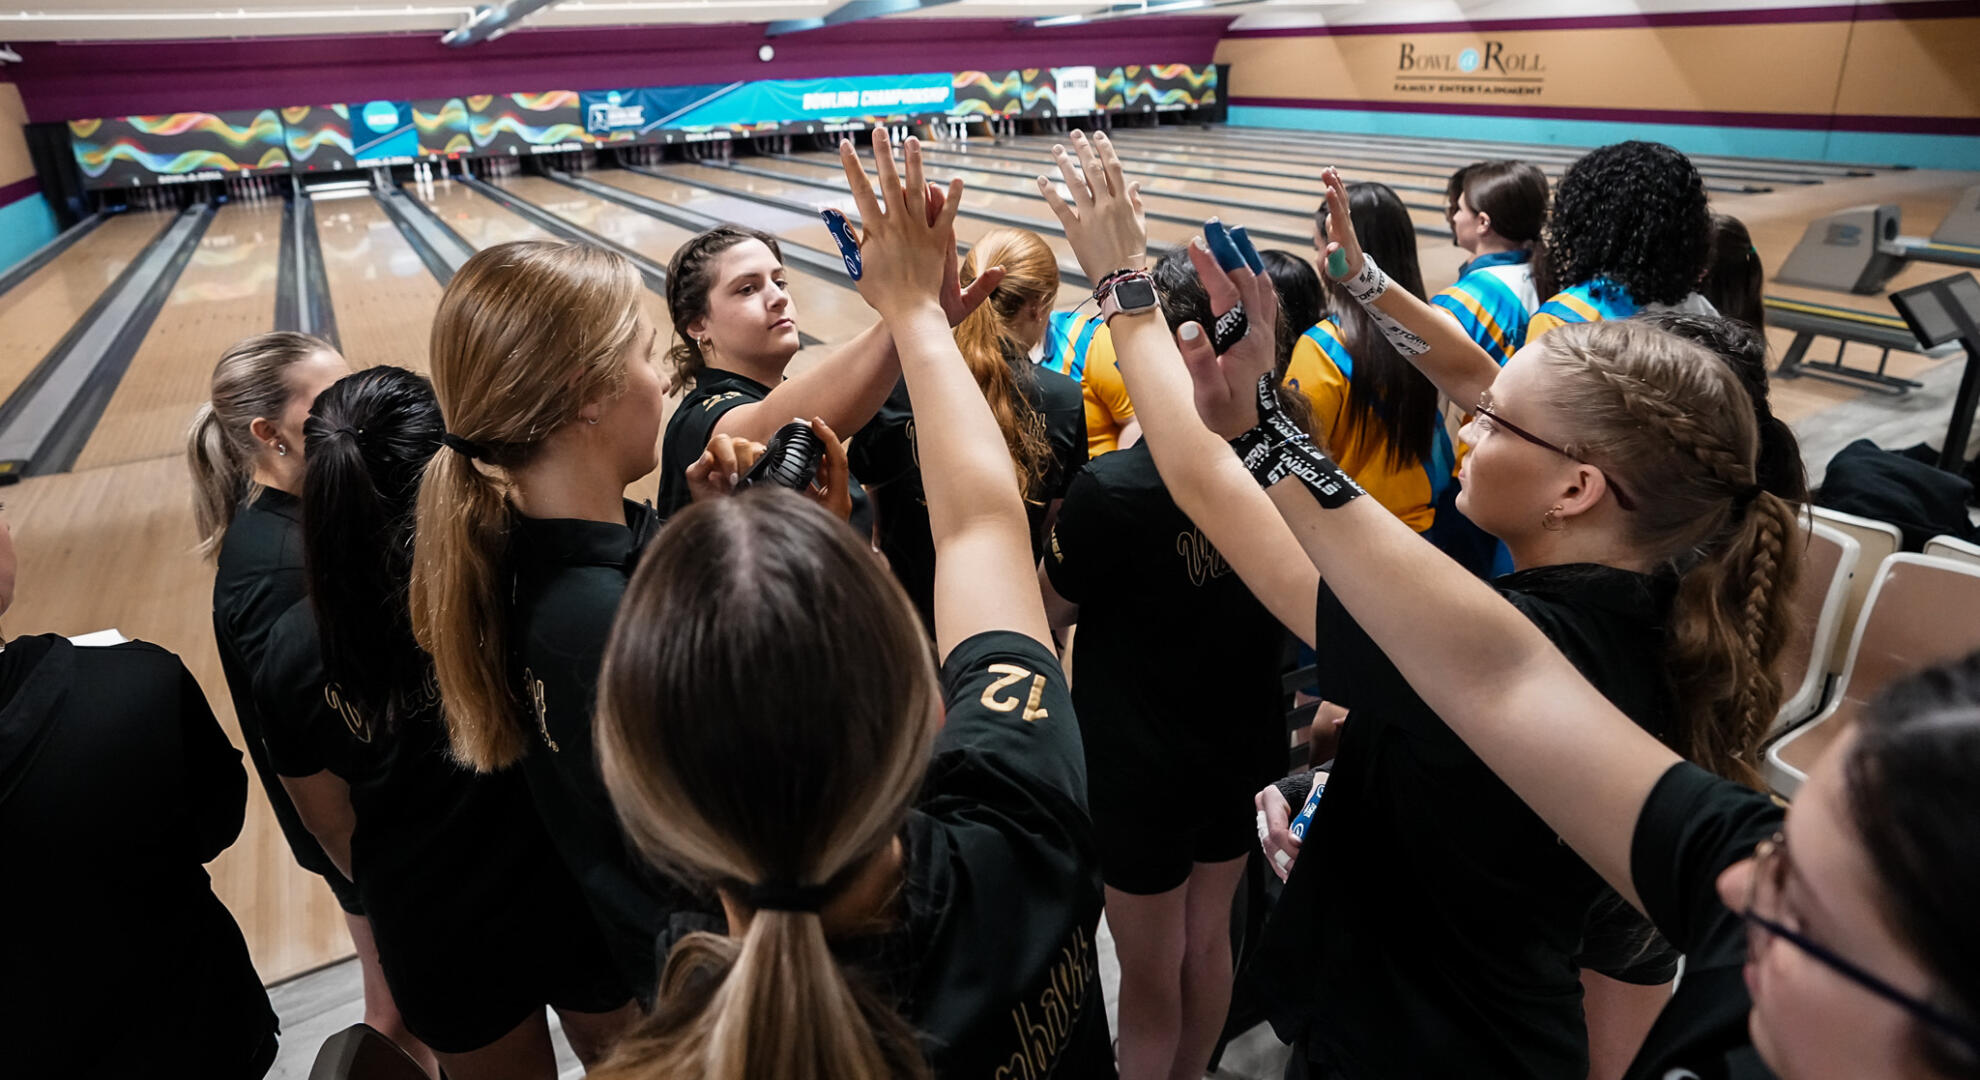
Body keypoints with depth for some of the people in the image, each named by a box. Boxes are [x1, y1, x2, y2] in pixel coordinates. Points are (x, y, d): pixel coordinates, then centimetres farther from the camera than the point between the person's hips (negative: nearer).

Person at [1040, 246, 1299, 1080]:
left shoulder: (1112, 490, -28)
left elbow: (1053, 607, -13)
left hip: (1137, 767, -5)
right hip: (1240, 747, 6)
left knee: (1151, 971, 16)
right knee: (1208, 941, 26)